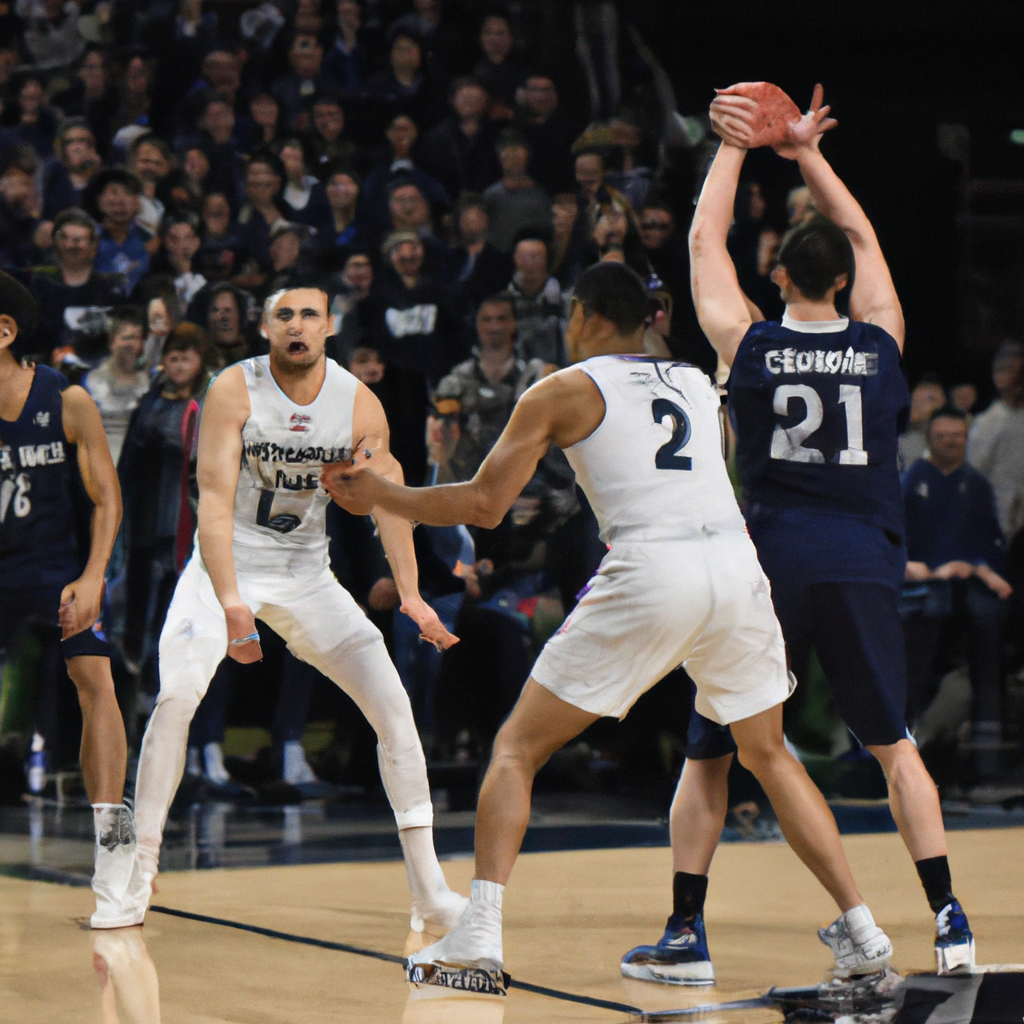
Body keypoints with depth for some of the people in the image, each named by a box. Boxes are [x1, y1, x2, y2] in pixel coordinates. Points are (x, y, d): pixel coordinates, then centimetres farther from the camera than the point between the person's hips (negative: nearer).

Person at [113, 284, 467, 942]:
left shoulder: (360, 404, -7)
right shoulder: (234, 390, -15)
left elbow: (389, 502, -10)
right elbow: (215, 497, -20)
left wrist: (410, 596, -25)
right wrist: (230, 600, -31)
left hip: (307, 573, 3)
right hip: (226, 563, -3)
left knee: (393, 705, -6)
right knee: (176, 698, -23)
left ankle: (430, 890, -1)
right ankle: (137, 876, -12)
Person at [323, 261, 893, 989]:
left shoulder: (565, 391, 10)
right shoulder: (698, 383, 24)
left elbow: (483, 505, 7)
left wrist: (379, 496, 21)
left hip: (650, 569, -4)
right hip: (737, 563, 5)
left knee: (517, 749, 7)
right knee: (768, 755, 23)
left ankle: (480, 933, -6)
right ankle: (862, 929, 16)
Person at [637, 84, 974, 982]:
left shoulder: (749, 345, 0)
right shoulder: (879, 344, 5)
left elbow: (704, 242, 14)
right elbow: (861, 238, 22)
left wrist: (732, 149, 24)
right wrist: (808, 156, 28)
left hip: (768, 564, -1)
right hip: (862, 566, 1)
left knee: (708, 754, 8)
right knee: (895, 746, 13)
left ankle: (686, 934, 5)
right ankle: (948, 921, 7)